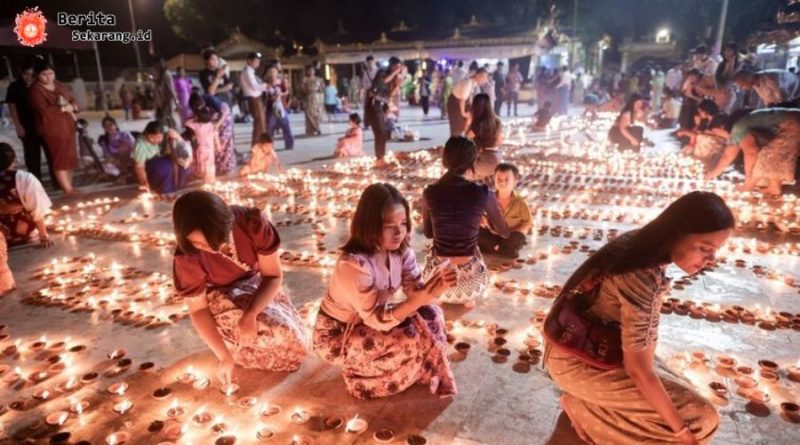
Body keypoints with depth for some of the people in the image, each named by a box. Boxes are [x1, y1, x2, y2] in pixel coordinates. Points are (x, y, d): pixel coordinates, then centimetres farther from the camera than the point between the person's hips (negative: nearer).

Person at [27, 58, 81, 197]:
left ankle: (70, 186, 18)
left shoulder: (59, 85, 14)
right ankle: (68, 190, -7)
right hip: (52, 129, -7)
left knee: (71, 158, 9)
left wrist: (71, 107, -6)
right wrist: (63, 109, -13)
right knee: (60, 159, -8)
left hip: (68, 127, 7)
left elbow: (73, 101, 17)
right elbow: (44, 111, -19)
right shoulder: (35, 90, -9)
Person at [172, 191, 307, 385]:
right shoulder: (186, 259, -29)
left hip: (256, 285, 3)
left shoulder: (253, 223, -29)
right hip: (220, 298, -3)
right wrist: (224, 357, -23)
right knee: (280, 331, -28)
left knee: (294, 342, -9)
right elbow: (198, 309, -17)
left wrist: (250, 315, -35)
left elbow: (274, 275, -21)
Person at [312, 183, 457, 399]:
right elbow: (376, 319, -32)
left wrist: (434, 285, -39)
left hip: (374, 320, 7)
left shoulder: (401, 250, -12)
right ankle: (360, 374, 1)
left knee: (432, 314, -12)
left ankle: (425, 371, 8)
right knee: (410, 339, -25)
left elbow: (415, 291, -16)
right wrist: (418, 300, -46)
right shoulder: (354, 264, -34)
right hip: (337, 335, -6)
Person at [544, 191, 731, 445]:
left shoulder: (640, 244, -4)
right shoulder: (639, 279, -32)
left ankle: (589, 402, 15)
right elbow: (638, 369, -26)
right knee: (700, 417, -6)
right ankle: (584, 407, 2)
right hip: (579, 361, -9)